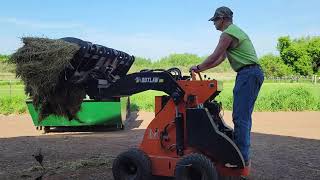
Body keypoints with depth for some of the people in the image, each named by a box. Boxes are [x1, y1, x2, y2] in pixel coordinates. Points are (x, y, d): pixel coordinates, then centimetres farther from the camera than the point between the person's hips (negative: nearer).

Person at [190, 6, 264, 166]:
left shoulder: (228, 33, -9)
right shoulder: (235, 31, 24)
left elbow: (214, 57, -9)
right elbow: (221, 58, 25)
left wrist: (198, 67, 7)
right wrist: (202, 69, 24)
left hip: (247, 74, -11)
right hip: (254, 73, 11)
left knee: (240, 117, -10)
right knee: (244, 116, 13)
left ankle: (241, 157, -7)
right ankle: (242, 153, 21)